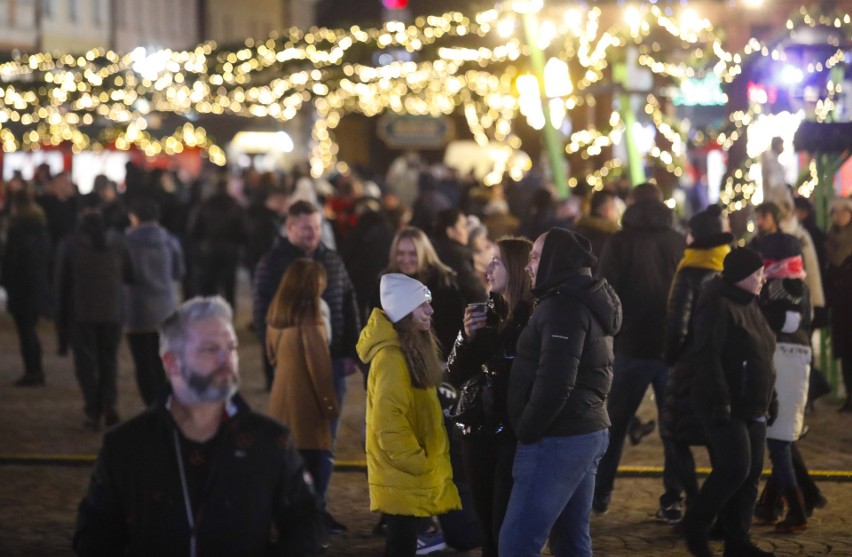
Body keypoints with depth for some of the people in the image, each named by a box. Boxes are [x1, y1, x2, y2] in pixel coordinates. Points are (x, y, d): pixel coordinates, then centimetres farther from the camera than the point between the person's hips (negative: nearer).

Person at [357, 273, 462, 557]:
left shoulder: (411, 351, 12)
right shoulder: (392, 357, -20)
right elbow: (388, 422, -24)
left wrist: (423, 462, 15)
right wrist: (416, 463, -18)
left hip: (408, 473, 10)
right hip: (402, 474, -10)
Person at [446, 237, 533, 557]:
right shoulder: (487, 312, 8)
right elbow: (456, 376, 7)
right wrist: (468, 338, -7)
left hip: (516, 436, -7)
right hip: (479, 433, 7)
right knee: (487, 527, 12)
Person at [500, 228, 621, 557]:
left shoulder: (562, 307, -16)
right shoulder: (588, 302, 16)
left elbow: (554, 383, -24)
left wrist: (524, 430, -13)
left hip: (558, 439, -10)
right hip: (587, 431, 10)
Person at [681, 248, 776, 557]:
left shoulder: (749, 306, 16)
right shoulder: (717, 305, -14)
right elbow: (707, 356, -21)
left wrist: (767, 400, 19)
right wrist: (719, 401, -25)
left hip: (751, 407, 9)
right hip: (726, 408, -9)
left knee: (751, 473, 7)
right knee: (735, 468, -15)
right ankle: (695, 525, 1)